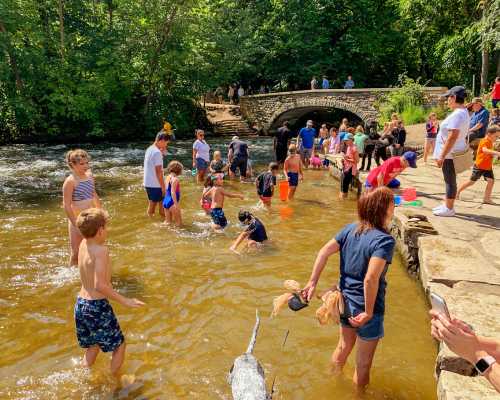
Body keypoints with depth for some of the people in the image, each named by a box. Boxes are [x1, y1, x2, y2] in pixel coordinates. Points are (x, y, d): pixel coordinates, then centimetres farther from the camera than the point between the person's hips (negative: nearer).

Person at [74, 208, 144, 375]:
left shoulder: (83, 244, 1)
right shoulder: (101, 250, -21)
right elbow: (100, 285, -29)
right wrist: (125, 301, -25)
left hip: (80, 304, 8)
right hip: (97, 306, -8)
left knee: (92, 346, 28)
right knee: (119, 346, 12)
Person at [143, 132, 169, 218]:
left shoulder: (149, 149, 9)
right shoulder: (157, 152, -19)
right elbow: (158, 172, -20)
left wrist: (162, 151, 11)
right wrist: (163, 187, -16)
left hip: (148, 183, 9)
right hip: (155, 185, -9)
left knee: (151, 204, 17)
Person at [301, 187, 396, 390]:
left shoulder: (350, 229, -4)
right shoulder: (385, 240, -24)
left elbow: (324, 251, -7)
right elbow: (371, 278, -34)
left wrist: (312, 283, -4)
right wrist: (368, 312, -24)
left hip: (346, 301, 7)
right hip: (365, 307, -7)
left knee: (343, 347, 31)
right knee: (363, 364, 17)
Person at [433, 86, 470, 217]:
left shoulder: (457, 114, -21)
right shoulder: (462, 112, 12)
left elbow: (452, 137, -26)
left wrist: (442, 156, -24)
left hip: (450, 154, -10)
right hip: (451, 153, 10)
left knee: (450, 181, -3)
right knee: (449, 180, 16)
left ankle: (449, 209, 5)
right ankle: (447, 205, 25)